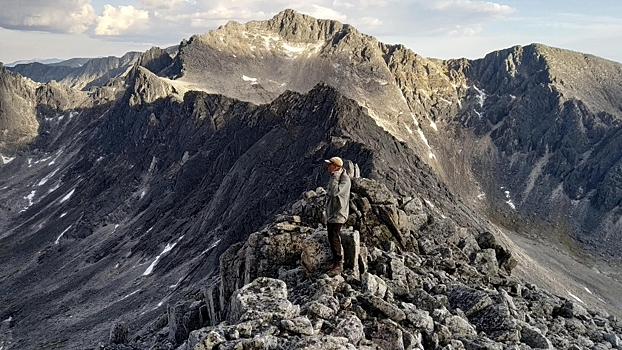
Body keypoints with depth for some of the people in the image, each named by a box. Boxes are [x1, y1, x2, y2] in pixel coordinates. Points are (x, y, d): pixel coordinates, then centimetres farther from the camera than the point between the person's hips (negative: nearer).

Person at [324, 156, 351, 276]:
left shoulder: (345, 179, -18)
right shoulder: (334, 178, 11)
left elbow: (334, 192, -33)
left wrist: (334, 177, -25)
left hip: (338, 214, -9)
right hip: (331, 214, 9)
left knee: (333, 238, -10)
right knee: (332, 238, 14)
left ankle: (338, 264, -3)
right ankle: (335, 261, 25)